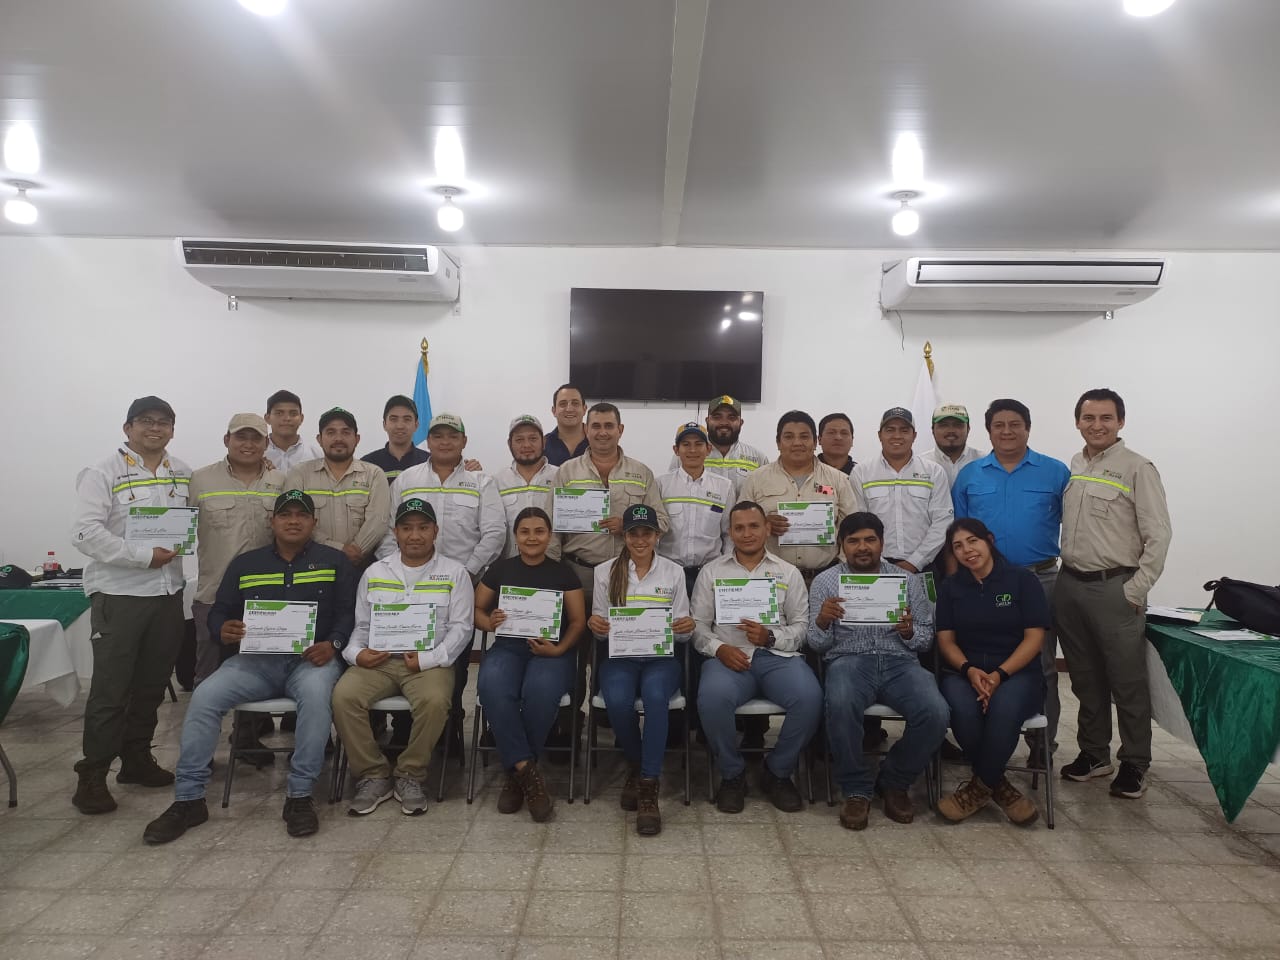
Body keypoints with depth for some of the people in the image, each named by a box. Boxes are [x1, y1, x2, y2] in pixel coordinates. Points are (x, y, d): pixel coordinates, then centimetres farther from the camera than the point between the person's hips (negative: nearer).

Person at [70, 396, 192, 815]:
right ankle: (92, 774, 10)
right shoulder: (103, 473, -8)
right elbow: (86, 532, -16)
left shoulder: (183, 474, 9)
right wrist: (144, 556, -20)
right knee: (110, 688, -2)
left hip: (168, 592, 5)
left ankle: (137, 758, 28)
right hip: (118, 594, -5)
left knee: (152, 683, 13)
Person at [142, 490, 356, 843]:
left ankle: (299, 796, -22)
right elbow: (219, 612, 14)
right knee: (204, 698, -22)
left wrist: (332, 644, -17)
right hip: (256, 659, 3)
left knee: (316, 695, -36)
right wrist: (224, 629, -10)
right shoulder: (245, 564, 16)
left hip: (311, 659, -3)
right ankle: (188, 799, -8)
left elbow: (349, 612, 2)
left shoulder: (334, 561, 9)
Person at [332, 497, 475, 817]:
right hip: (378, 660, 3)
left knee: (435, 700, -34)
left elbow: (461, 627, 1)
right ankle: (373, 776, -8)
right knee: (343, 696, -25)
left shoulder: (454, 573, 6)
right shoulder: (374, 572, 16)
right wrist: (356, 653, -4)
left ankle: (410, 776, -9)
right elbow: (360, 625, 18)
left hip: (429, 662, -2)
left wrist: (428, 659, -12)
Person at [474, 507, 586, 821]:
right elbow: (477, 609, 16)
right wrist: (489, 623, -8)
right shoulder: (500, 569, 14)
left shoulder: (563, 573, 10)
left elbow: (578, 621, 6)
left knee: (540, 690, -36)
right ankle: (527, 770, -26)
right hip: (507, 648, 1)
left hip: (550, 651, -1)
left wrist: (559, 648, -12)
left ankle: (516, 771, -15)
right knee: (491, 687, -35)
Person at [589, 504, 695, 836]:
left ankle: (648, 786, -23)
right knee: (617, 701, -31)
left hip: (661, 656, 0)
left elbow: (681, 632, 8)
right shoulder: (605, 572, 8)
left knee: (655, 695, -34)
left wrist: (687, 627, -16)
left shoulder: (674, 572, 8)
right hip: (619, 656, 1)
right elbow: (600, 628, 10)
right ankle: (636, 766, 0)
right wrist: (595, 625, -14)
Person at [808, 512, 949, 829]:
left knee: (935, 713, -27)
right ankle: (856, 789, -10)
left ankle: (894, 782, 1)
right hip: (848, 660, -2)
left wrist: (909, 632, -10)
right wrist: (822, 621, -16)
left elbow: (926, 639, 13)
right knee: (840, 706, -36)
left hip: (899, 661, 2)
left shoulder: (908, 580, 14)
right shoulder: (825, 581, 10)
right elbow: (817, 645, 7)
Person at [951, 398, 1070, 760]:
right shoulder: (969, 475, 7)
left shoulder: (1055, 472, 4)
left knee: (1041, 664, 6)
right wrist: (955, 577, 0)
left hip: (1041, 580, -1)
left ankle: (1043, 742, 18)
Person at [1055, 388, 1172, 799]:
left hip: (1114, 587, -5)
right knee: (1085, 678, 15)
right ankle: (1094, 752, 28)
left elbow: (1158, 535, -9)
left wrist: (1135, 591, -12)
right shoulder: (1069, 468, 10)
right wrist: (1062, 573, 6)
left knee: (1127, 681, 3)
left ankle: (1134, 764, 18)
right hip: (1070, 585, 5)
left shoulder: (1137, 468, -6)